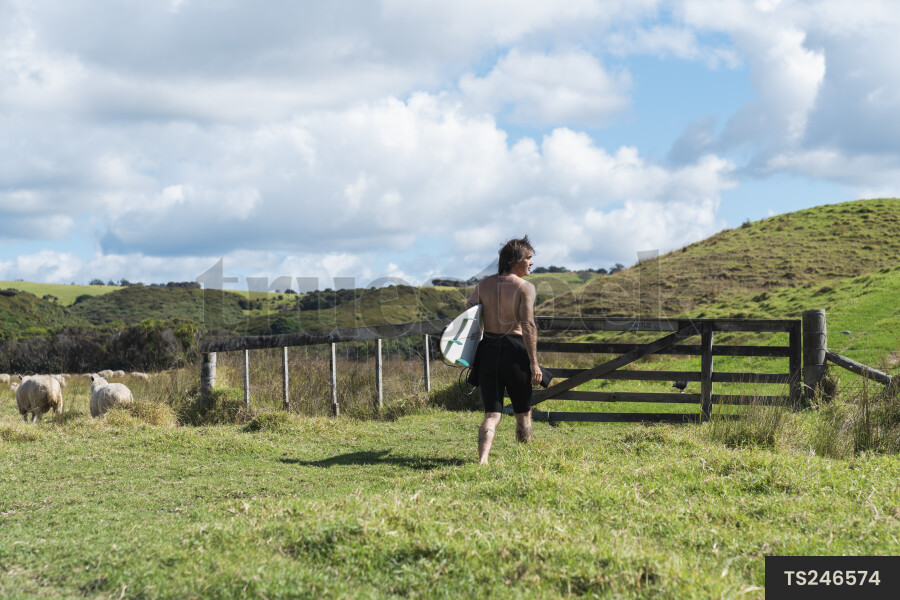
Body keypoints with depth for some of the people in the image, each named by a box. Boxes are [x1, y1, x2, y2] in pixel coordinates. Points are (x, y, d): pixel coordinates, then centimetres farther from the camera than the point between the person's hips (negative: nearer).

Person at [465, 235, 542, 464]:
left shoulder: (483, 285, 9)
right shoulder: (525, 287, -7)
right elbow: (528, 326, -16)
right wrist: (534, 363, -13)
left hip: (487, 351, 4)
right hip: (514, 351, -4)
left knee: (492, 414, 4)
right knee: (523, 412, 15)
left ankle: (482, 458, -18)